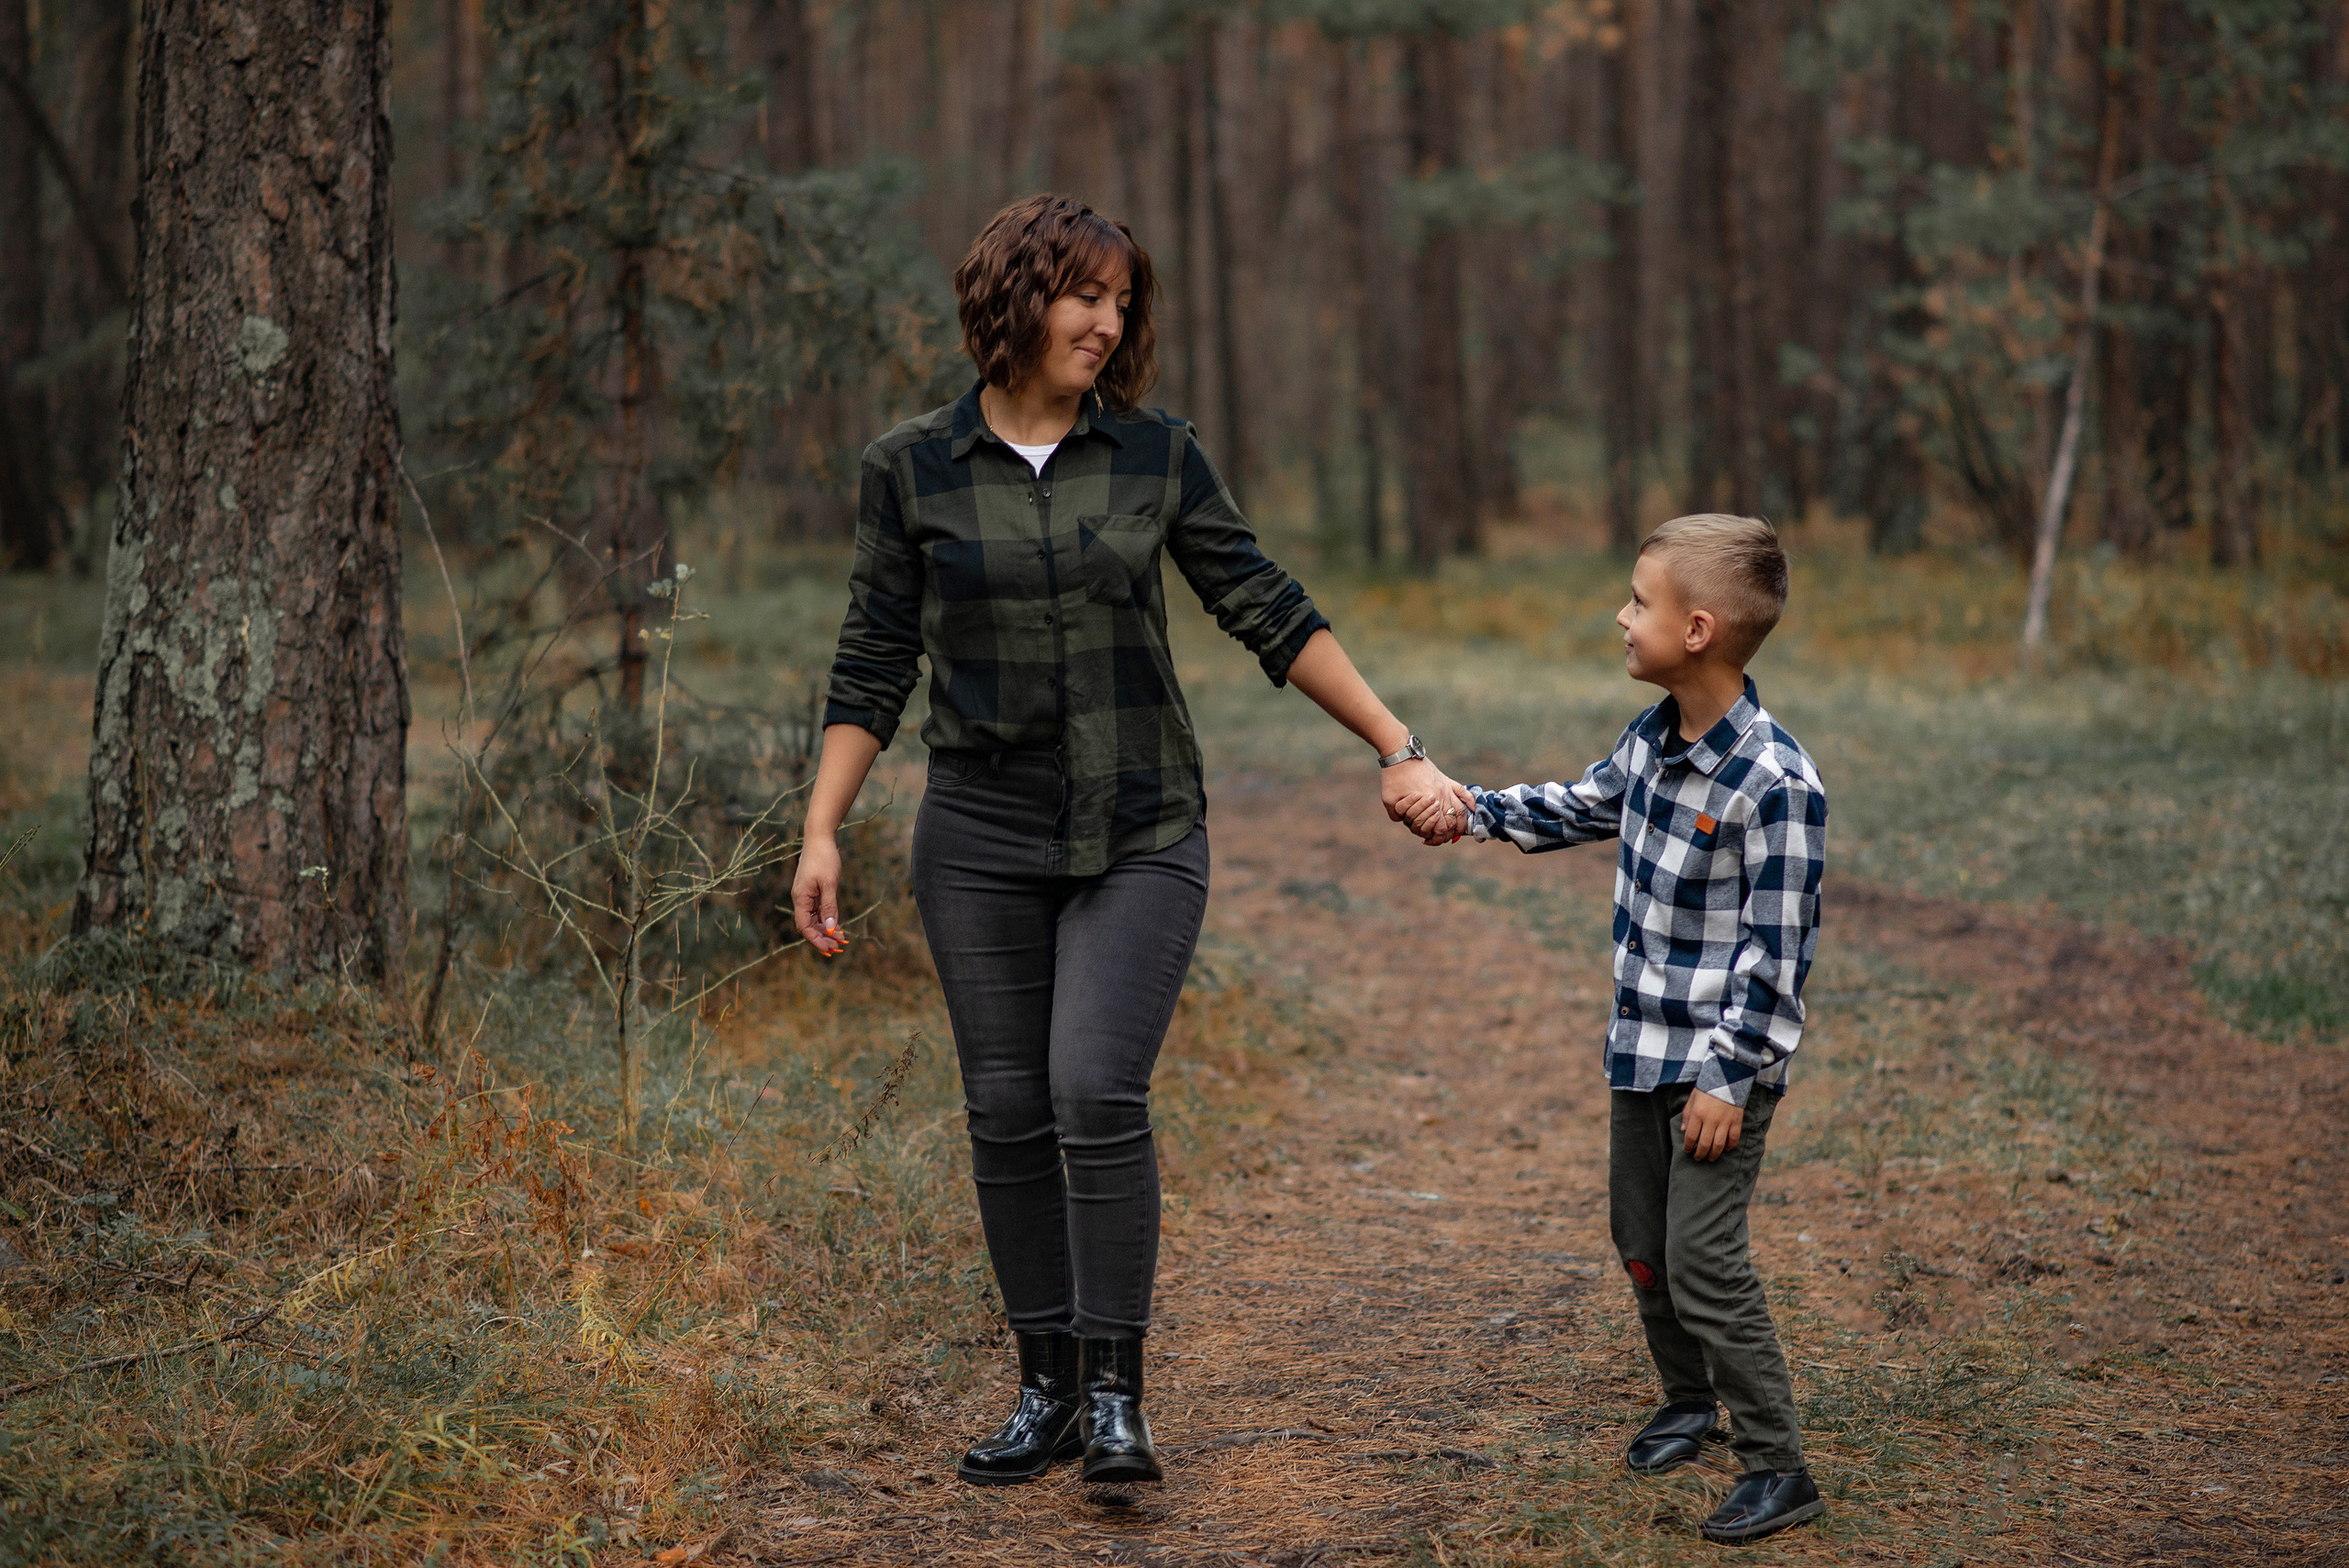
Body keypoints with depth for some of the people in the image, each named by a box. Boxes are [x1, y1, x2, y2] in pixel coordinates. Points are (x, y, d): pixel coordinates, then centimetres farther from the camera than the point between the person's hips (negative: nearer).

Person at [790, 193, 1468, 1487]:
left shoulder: (1157, 456, 2)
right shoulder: (913, 468, 1)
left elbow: (1270, 615, 4)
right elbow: (873, 664, 5)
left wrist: (1398, 751, 1)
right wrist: (820, 832, -1)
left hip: (1139, 835, -1)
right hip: (981, 838, 1)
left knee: (1098, 1093, -15)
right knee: (1009, 1114, 3)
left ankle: (1114, 1394, -5)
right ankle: (1047, 1388, 17)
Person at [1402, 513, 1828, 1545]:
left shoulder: (1775, 783, -23)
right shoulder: (1653, 740, 2)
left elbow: (1777, 948, -22)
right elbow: (1587, 808, 23)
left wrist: (1729, 1076, -21)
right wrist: (1473, 811, 14)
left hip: (1724, 1065, -8)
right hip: (1645, 1047, 8)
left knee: (1702, 1258, -9)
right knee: (1639, 1238, 18)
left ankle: (1778, 1469, 2)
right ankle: (1688, 1400, 40)